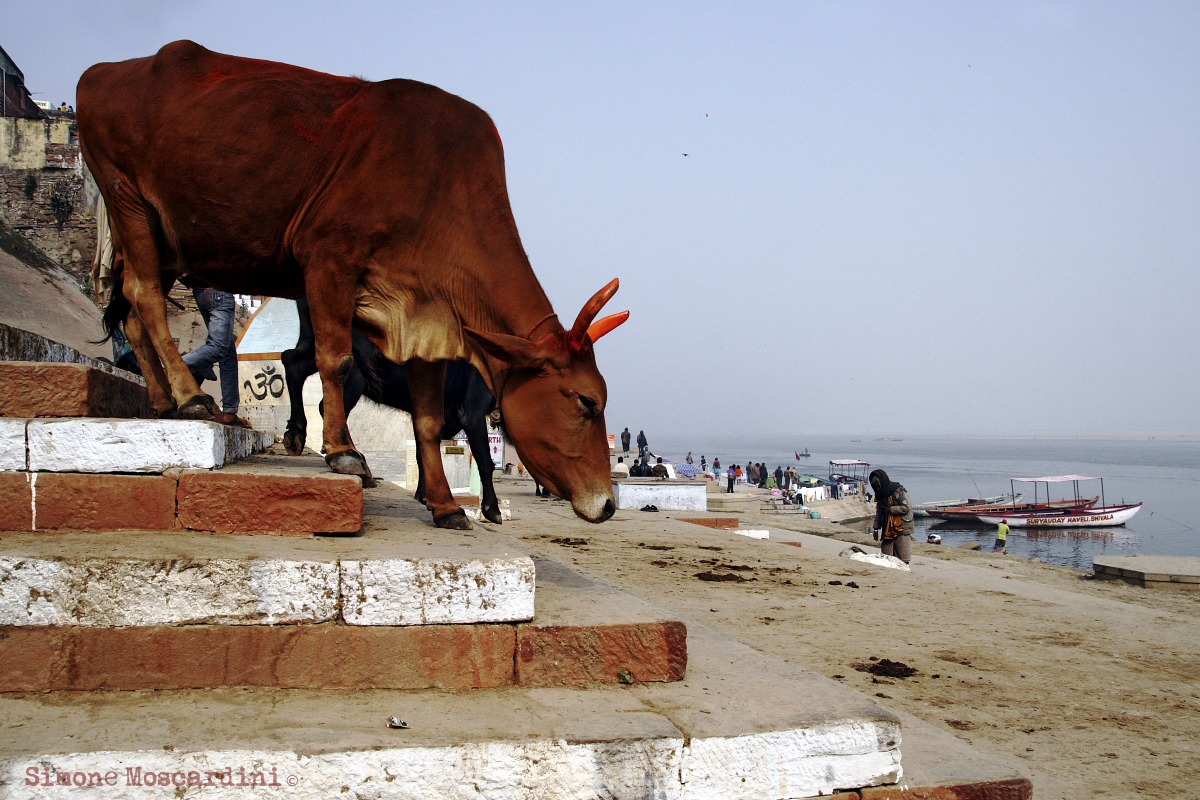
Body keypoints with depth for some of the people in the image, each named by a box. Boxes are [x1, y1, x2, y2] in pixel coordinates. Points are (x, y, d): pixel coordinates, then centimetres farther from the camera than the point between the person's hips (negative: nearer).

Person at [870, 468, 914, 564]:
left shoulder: (899, 491, -9)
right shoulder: (880, 495, 14)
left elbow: (906, 507, -15)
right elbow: (879, 512, 21)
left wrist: (890, 509, -14)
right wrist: (876, 528, 16)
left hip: (902, 529, -7)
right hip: (887, 530, 7)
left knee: (902, 560, -6)